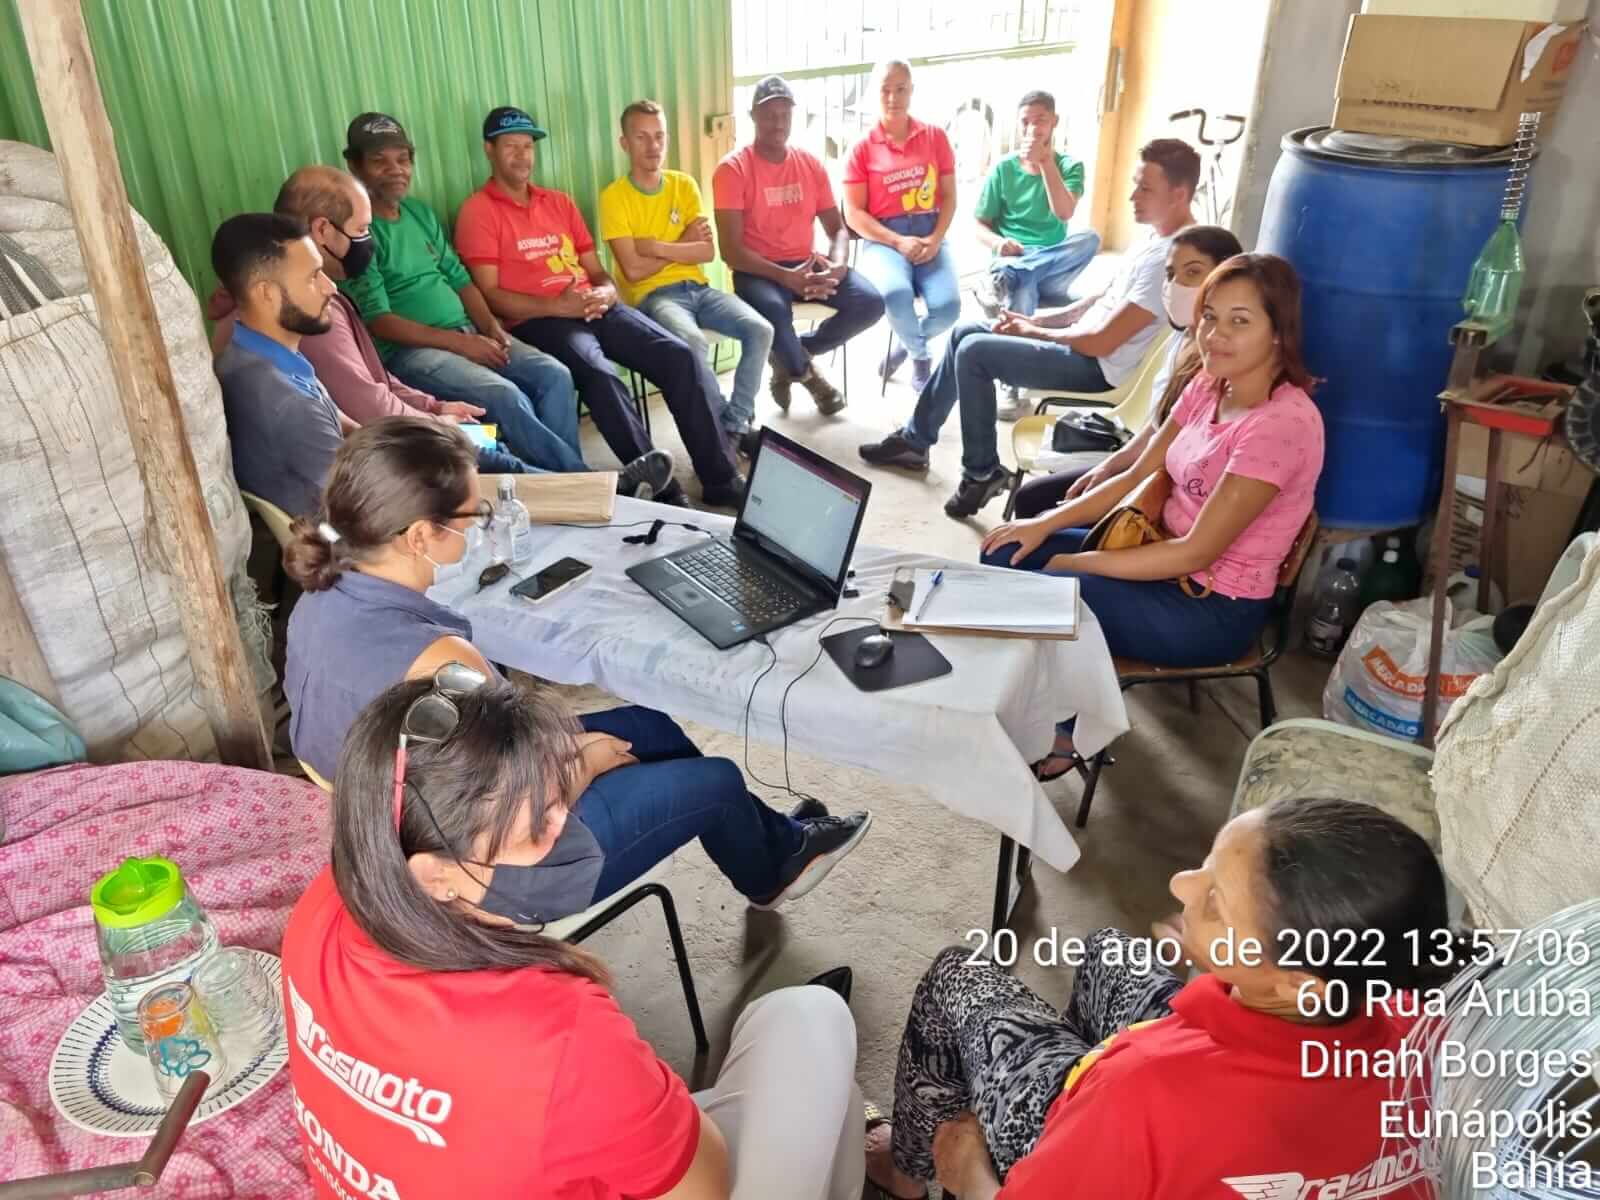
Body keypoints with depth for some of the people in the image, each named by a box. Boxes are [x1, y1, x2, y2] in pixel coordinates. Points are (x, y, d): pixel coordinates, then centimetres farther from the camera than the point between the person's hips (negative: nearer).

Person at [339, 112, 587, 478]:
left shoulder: (421, 212, 17)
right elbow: (378, 321, -14)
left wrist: (491, 327, -3)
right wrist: (458, 342, -17)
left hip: (468, 334, 8)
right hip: (409, 349, -8)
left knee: (555, 375, -12)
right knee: (506, 398, -29)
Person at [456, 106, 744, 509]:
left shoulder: (560, 202, 23)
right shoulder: (478, 211, 3)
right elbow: (490, 294, -6)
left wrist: (606, 294, -3)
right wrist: (557, 306, -18)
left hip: (593, 308, 6)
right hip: (536, 319, -6)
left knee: (681, 356, -16)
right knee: (599, 373, -37)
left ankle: (721, 479, -15)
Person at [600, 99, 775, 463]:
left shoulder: (685, 185, 10)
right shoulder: (614, 197, -3)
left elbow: (707, 252, 1)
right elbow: (634, 269, -13)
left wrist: (657, 247, -9)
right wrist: (683, 244, -4)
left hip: (698, 287, 5)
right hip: (653, 295, -5)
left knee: (760, 330, -19)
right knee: (694, 344, -36)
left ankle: (735, 425, -8)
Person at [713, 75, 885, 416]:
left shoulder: (810, 164, 8)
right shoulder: (732, 170, -7)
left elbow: (838, 228, 9)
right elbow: (731, 250, -14)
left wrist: (837, 265, -15)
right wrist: (785, 277, -27)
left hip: (807, 264, 5)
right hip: (757, 270, -5)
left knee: (870, 302, -18)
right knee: (774, 309, -39)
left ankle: (791, 357, 3)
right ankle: (807, 373, -4)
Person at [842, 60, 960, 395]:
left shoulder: (935, 136, 10)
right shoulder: (863, 148, 3)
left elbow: (948, 196, 8)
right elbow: (854, 214, -2)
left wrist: (936, 238, -11)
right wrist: (898, 242, -14)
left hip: (930, 236, 2)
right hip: (883, 239, -2)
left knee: (948, 306, -25)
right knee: (896, 295, -35)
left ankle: (906, 343, 10)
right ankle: (921, 355, -1)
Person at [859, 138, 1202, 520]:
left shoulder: (1172, 257, -25)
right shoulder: (1159, 237, 8)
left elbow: (1101, 342, -26)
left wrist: (1033, 332, -10)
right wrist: (1035, 320, 5)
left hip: (1097, 365, -10)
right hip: (1084, 342, 10)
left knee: (973, 351, -15)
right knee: (965, 332, 10)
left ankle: (982, 472, -2)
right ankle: (915, 439, 19)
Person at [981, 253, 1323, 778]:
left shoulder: (1282, 423, -25)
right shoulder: (1211, 385, 1)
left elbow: (1197, 551, -25)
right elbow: (1140, 476, 6)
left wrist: (1075, 563, -18)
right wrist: (1046, 524, -5)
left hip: (1216, 609, -8)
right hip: (1170, 560, 8)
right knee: (1006, 555, 2)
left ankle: (1065, 733, 10)